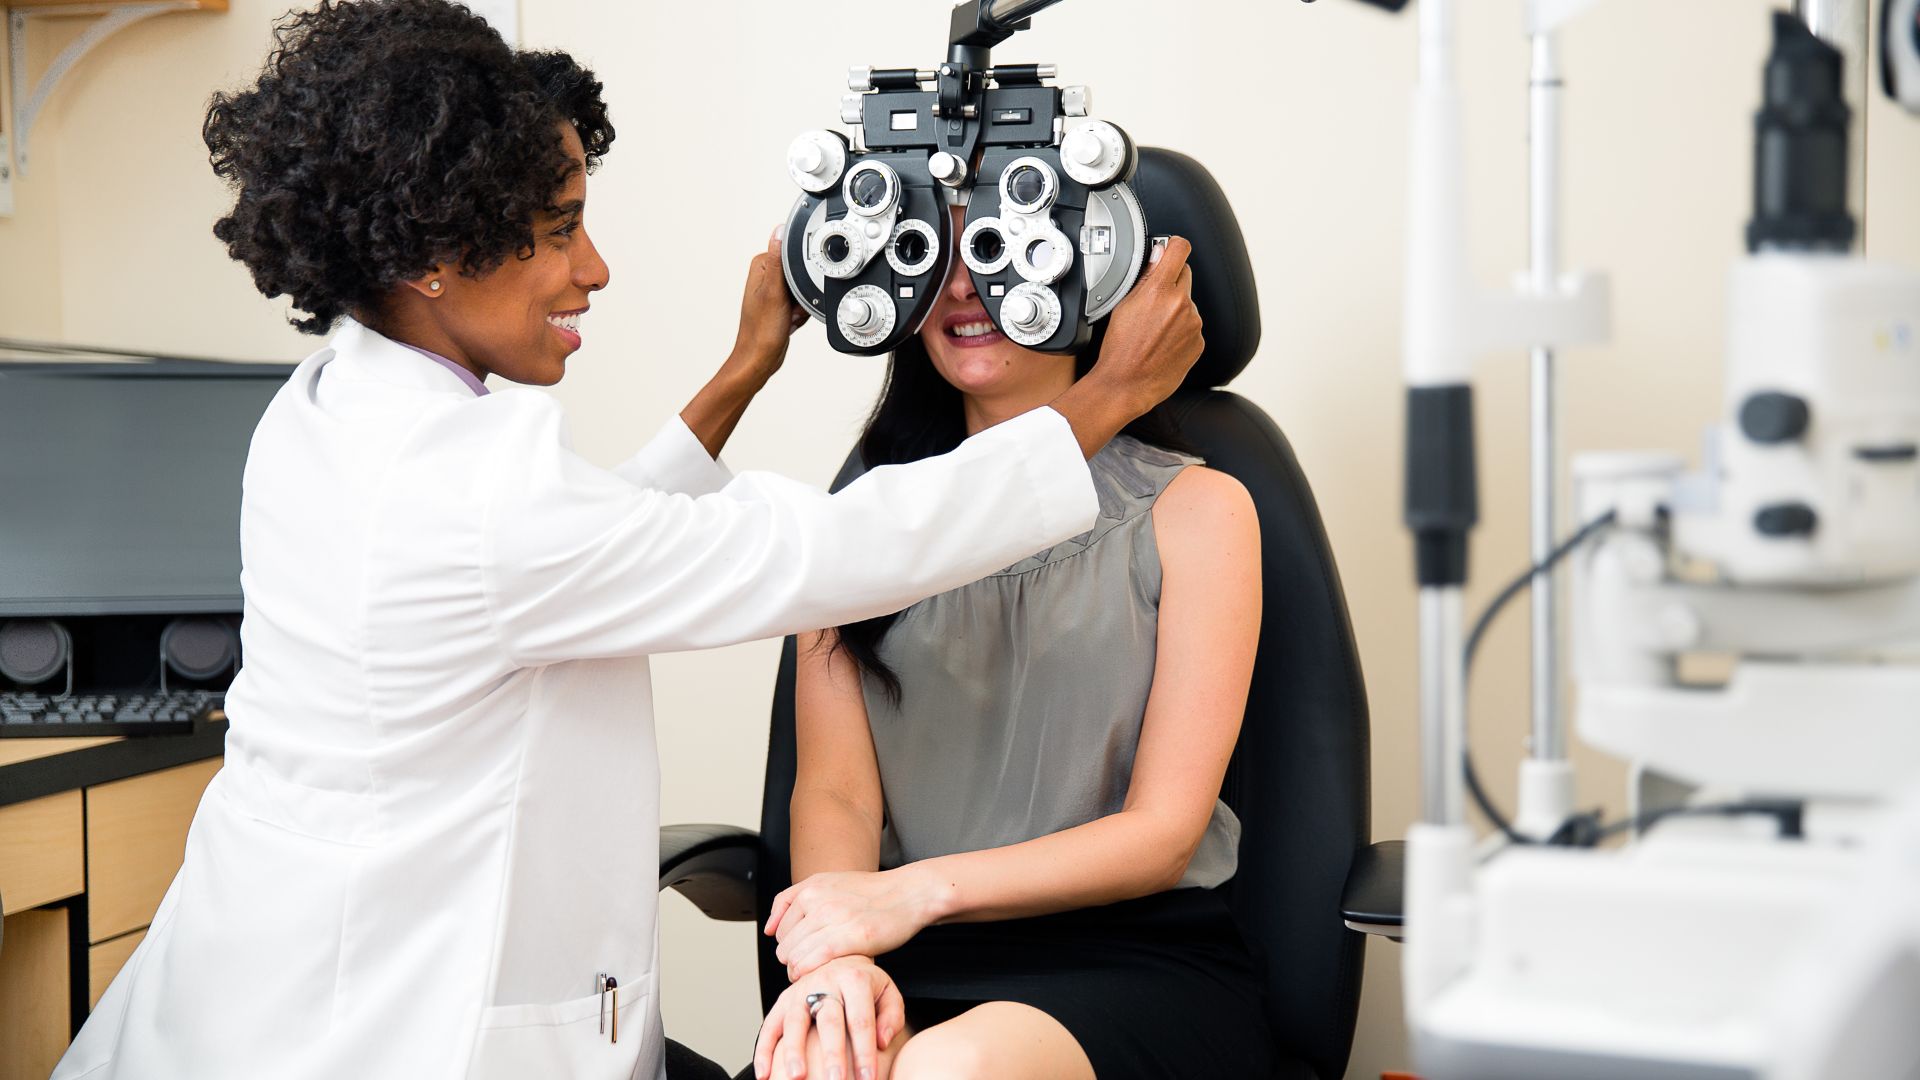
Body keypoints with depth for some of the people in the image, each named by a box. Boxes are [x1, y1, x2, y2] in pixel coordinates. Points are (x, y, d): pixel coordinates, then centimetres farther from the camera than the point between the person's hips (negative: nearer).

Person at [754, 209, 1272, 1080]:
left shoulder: (1195, 509, 4)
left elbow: (1164, 832, -3)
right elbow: (834, 790, 2)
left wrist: (919, 890, -17)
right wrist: (836, 961, -20)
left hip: (1142, 961, -2)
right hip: (918, 970, 2)